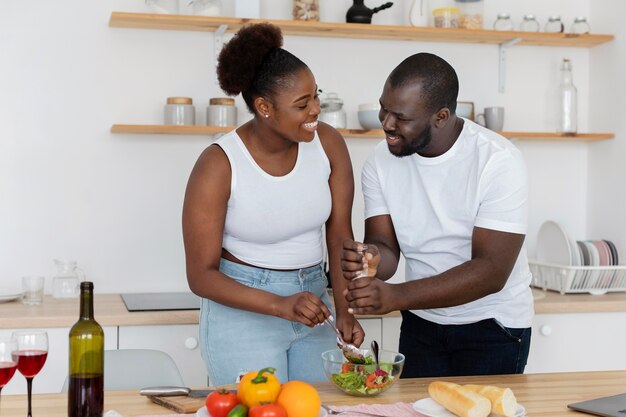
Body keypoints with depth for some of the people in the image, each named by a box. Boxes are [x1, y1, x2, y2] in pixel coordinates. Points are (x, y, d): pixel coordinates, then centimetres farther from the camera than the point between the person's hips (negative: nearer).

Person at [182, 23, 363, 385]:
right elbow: (201, 275, -16)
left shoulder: (328, 143, -8)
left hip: (312, 298, 4)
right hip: (243, 307, -4)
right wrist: (281, 305, -28)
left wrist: (345, 311, -15)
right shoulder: (218, 165, -19)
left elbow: (340, 237, -2)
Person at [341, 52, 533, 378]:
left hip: (493, 327, -4)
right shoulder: (381, 162, -7)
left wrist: (395, 296, -36)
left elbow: (492, 272, -26)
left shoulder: (499, 161, -21)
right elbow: (386, 246, -6)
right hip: (420, 324, 4)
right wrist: (371, 257, -32)